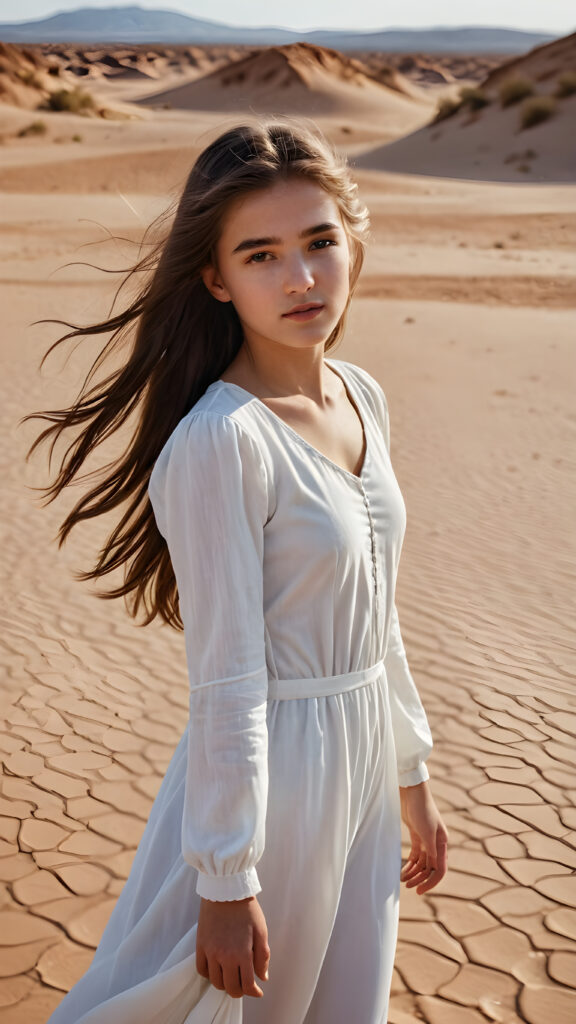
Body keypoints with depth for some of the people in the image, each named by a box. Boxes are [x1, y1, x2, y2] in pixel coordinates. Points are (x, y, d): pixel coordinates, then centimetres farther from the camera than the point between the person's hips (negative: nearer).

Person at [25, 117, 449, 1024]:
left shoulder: (363, 398, 1)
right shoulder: (222, 441, -23)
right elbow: (227, 679, -21)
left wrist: (412, 778, 15)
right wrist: (228, 878, -15)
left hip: (363, 766, 7)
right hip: (266, 772, -7)